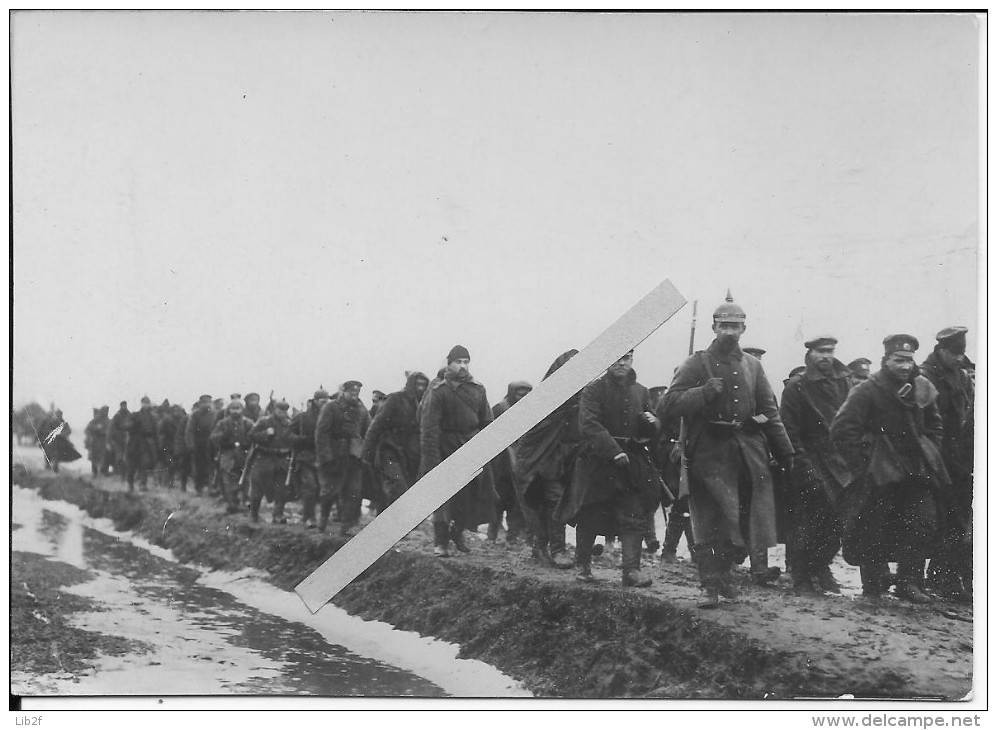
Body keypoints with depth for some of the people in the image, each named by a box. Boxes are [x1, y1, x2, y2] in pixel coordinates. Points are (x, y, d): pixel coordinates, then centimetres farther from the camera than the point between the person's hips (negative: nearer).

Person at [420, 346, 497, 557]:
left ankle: (457, 532, 27)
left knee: (471, 496, 4)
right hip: (446, 450, -4)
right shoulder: (438, 391, -6)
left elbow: (486, 422, 13)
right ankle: (440, 542, 3)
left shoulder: (477, 390, 8)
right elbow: (429, 426, -10)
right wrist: (432, 458, -17)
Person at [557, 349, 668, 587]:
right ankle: (582, 565, 19)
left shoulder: (641, 392, 11)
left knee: (635, 516, -4)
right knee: (589, 516, 4)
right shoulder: (593, 390, -5)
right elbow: (589, 425, -16)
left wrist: (651, 423, -7)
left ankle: (631, 569, -1)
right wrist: (614, 451, -25)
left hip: (634, 461, 3)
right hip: (597, 461, -3)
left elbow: (650, 434, 18)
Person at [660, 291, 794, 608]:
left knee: (747, 519, 2)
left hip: (749, 453, 4)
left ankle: (722, 573, 19)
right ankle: (710, 585, -1)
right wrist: (705, 391, -18)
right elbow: (670, 406, -6)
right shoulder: (697, 364, 2)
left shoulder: (752, 366, 15)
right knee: (710, 521, -6)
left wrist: (785, 453, 10)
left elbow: (769, 412, 16)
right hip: (710, 455, -4)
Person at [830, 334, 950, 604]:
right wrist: (863, 463, -12)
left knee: (925, 523, -3)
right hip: (879, 473, -5)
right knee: (874, 529, -1)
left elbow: (934, 426, 20)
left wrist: (930, 457, 9)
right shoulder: (867, 391, -11)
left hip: (917, 470, 5)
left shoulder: (923, 389, 6)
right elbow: (841, 429, -13)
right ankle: (872, 588, 11)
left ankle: (909, 582, 7)